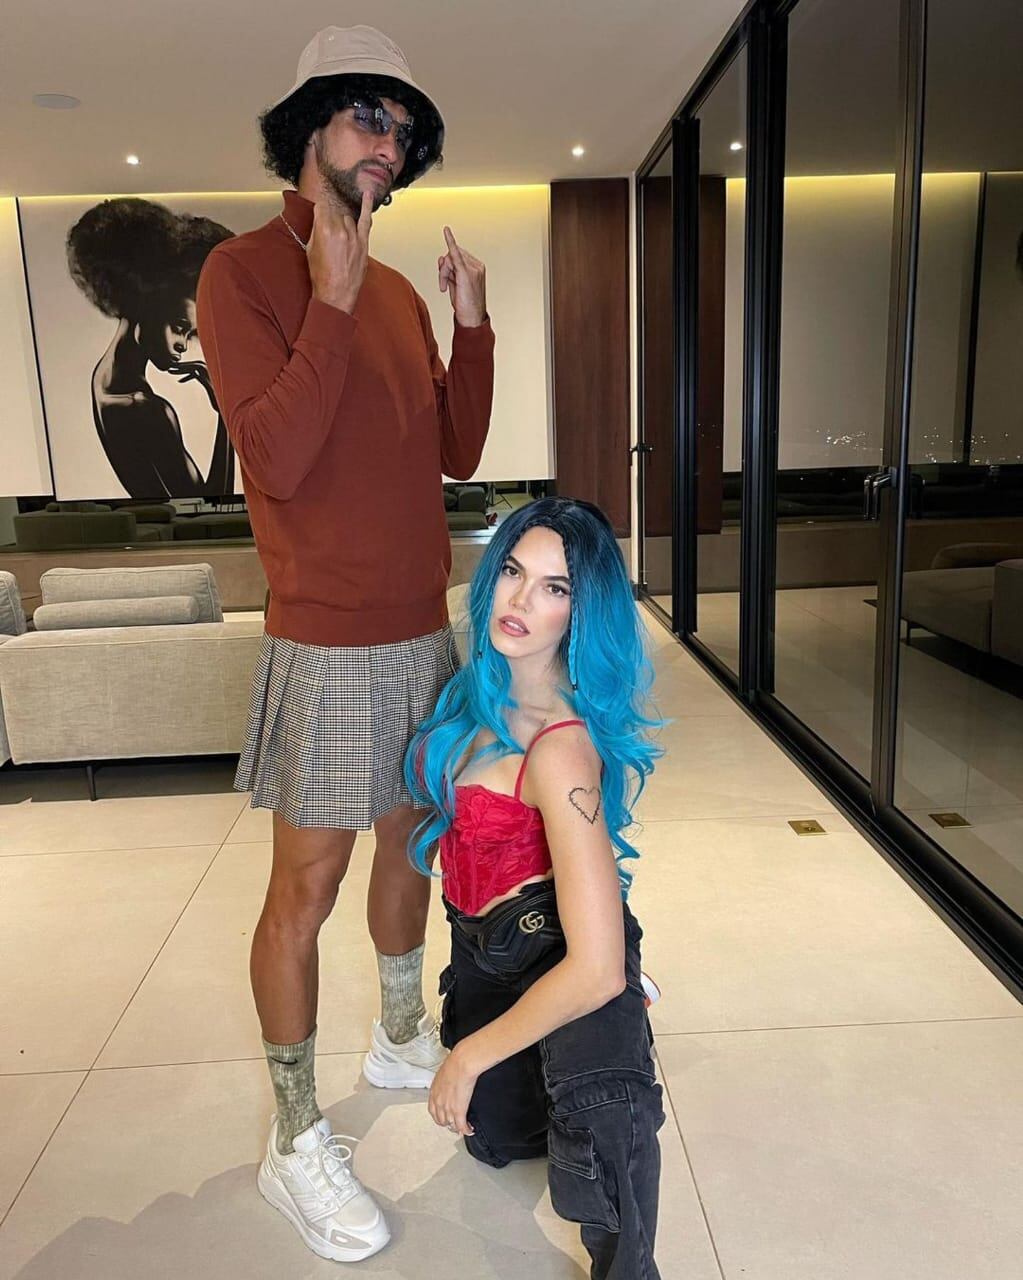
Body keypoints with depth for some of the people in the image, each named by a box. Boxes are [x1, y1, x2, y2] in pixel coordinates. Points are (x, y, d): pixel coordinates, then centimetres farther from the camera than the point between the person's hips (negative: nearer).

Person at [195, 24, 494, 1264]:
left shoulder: (399, 293, 13)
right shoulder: (244, 270, -7)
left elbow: (458, 453, 10)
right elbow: (275, 456, -18)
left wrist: (473, 321, 0)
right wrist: (334, 297, -18)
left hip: (423, 633, 7)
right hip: (327, 647, -7)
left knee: (411, 839, 19)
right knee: (306, 885, 2)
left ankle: (401, 1036, 41)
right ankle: (294, 1142, 20)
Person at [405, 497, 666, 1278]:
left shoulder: (561, 750, -34)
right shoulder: (483, 690, -11)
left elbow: (597, 971, -34)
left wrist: (470, 1056, -23)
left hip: (551, 955, -7)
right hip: (483, 947, 7)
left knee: (597, 1115, -39)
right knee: (491, 1139, 25)